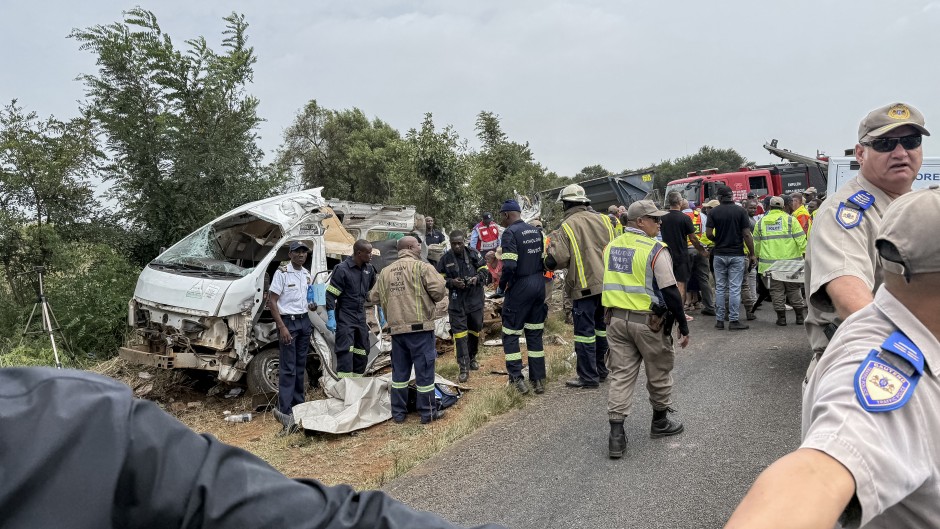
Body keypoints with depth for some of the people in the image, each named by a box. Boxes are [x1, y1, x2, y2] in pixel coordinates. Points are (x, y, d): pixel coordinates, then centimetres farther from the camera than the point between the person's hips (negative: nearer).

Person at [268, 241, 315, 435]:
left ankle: (298, 404, 23)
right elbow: (271, 302, -13)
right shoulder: (282, 273, -10)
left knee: (300, 366, 12)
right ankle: (285, 412, -10)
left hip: (304, 321, 7)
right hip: (288, 322, -6)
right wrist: (282, 327, -19)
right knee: (288, 368, -10)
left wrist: (312, 305, 5)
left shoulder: (307, 274, 10)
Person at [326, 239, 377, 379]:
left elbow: (374, 291, 20)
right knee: (345, 352, -11)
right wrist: (331, 318, -15)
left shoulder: (369, 269, 6)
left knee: (362, 352, 10)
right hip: (345, 317, -7)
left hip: (361, 317, 7)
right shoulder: (342, 269, -13)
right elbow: (330, 294, -12)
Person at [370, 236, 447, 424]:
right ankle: (428, 412, 11)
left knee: (399, 371, 14)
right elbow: (439, 289, -16)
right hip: (420, 326, -5)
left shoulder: (385, 271, 10)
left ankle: (398, 413, 20)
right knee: (424, 370, 3)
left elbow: (374, 297, 12)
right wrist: (431, 299, 6)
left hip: (396, 328, 6)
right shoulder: (422, 267, -7)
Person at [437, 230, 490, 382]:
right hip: (456, 302, -2)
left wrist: (477, 278, -17)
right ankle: (464, 368, -5)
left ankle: (472, 358, 39)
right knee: (460, 333, -8)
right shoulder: (446, 259, -3)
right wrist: (452, 282, -16)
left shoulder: (473, 254, -2)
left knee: (475, 330, 16)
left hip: (475, 300, 2)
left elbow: (484, 270, 4)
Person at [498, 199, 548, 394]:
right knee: (535, 334, 13)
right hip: (539, 284, 7)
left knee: (510, 334, 3)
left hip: (520, 287, -7)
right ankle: (538, 379, 16)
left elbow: (509, 266, -22)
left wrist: (502, 284, -7)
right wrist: (537, 275, 15)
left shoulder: (510, 233, -13)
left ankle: (517, 379, 0)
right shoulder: (535, 230, 11)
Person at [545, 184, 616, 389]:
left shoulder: (567, 226, -10)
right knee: (601, 326, 18)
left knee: (585, 331, 1)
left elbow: (556, 259, -16)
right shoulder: (603, 220, 7)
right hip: (607, 283, 7)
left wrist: (549, 261, 5)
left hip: (585, 286, -6)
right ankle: (601, 369, 29)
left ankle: (588, 377, 6)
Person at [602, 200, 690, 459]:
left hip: (616, 319, 5)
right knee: (659, 373, 15)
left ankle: (616, 434, 0)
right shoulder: (654, 250, -12)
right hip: (648, 321, -5)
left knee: (621, 375, 6)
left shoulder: (610, 247, 8)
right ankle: (660, 422, 32)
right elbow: (670, 291, -13)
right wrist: (683, 325, -5)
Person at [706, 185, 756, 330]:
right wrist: (752, 254, -1)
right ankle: (733, 320, 2)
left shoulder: (714, 212, -1)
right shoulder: (740, 211, -4)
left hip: (719, 254, 2)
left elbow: (709, 233, -6)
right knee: (734, 288, 1)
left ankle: (719, 320, 11)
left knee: (720, 288, 8)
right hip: (736, 254, -2)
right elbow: (746, 234, -7)